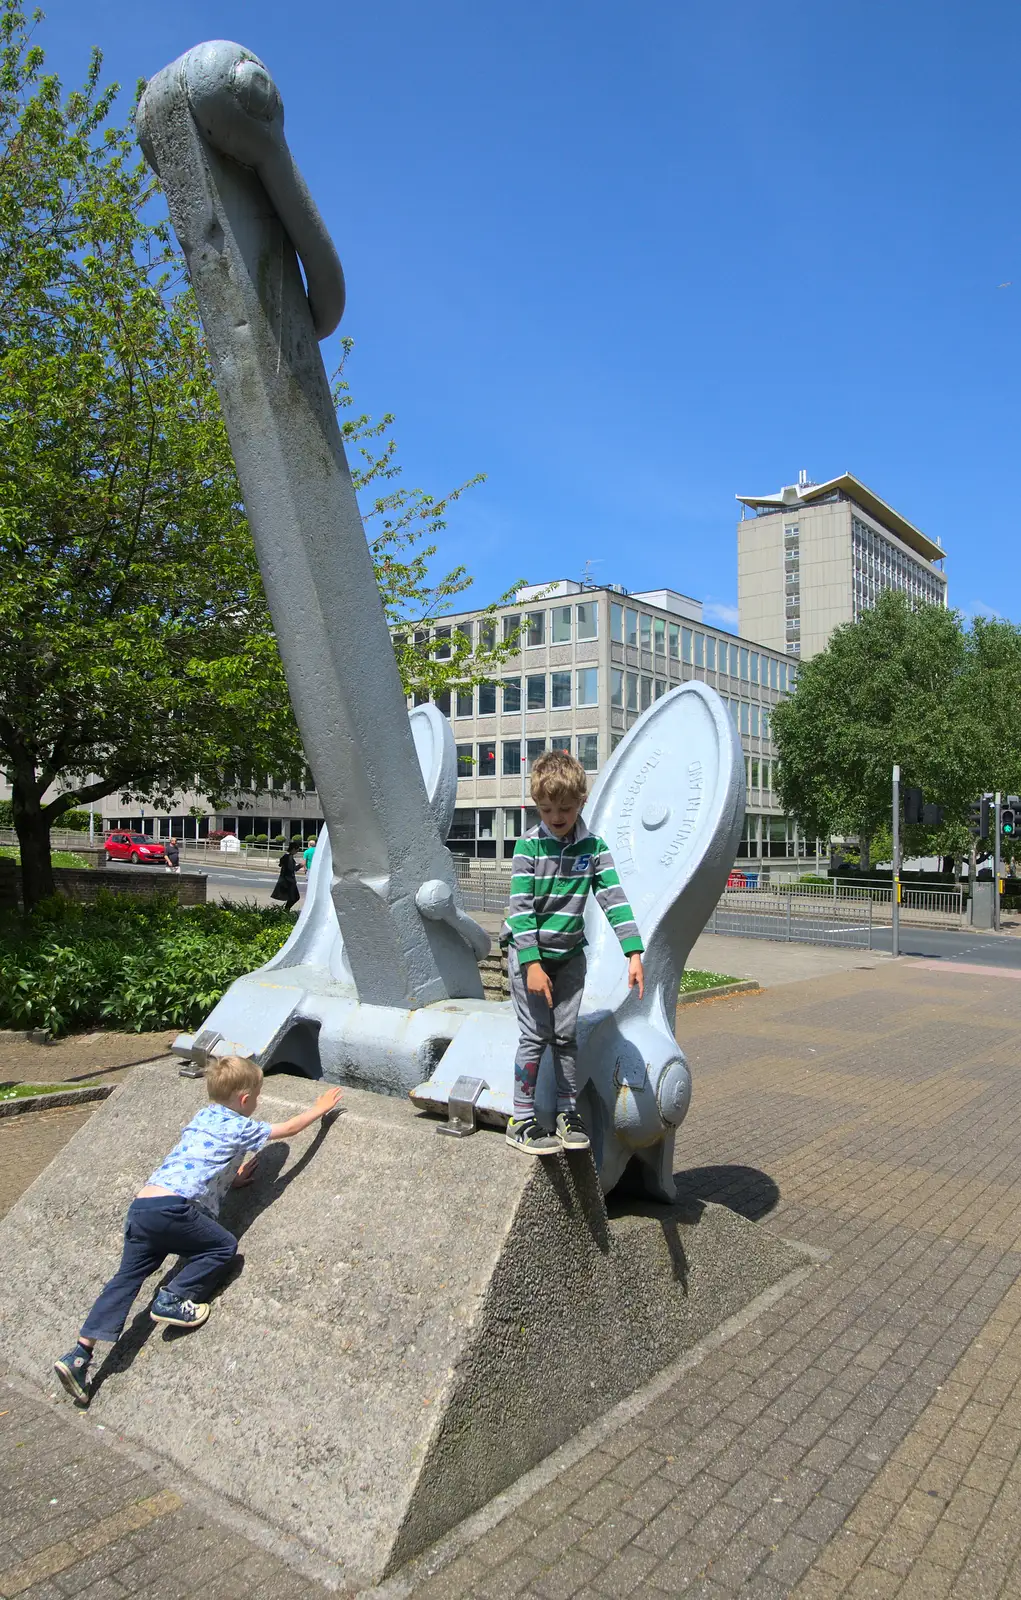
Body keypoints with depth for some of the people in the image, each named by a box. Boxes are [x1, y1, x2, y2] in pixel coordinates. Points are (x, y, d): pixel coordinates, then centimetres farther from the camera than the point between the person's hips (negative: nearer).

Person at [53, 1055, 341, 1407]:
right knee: (223, 1247, 7)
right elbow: (289, 1128, 13)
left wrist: (230, 1179, 30)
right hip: (171, 1208, -8)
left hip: (140, 1205, 8)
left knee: (127, 1278, 12)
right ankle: (171, 1300, 1)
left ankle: (79, 1355, 7)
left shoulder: (202, 1117, 21)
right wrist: (319, 1109, 26)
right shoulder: (239, 1127, 1)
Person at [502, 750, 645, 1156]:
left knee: (567, 1034, 7)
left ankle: (568, 1114, 21)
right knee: (535, 1034, -4)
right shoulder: (528, 847, -12)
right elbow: (520, 908, -15)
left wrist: (634, 953, -17)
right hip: (528, 951, -3)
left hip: (570, 953, 3)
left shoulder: (593, 848, -3)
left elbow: (614, 898, -8)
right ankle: (521, 1121, 7)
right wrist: (531, 963, -21)